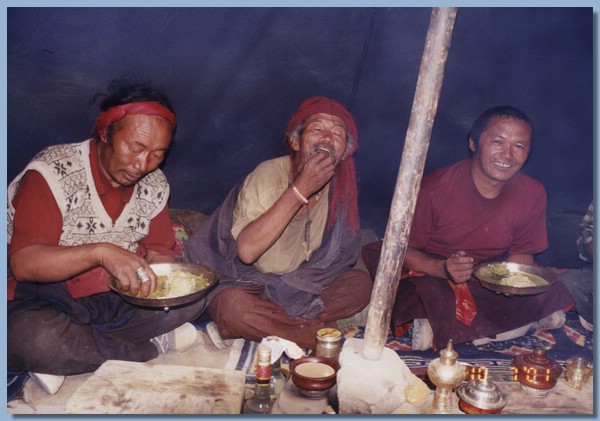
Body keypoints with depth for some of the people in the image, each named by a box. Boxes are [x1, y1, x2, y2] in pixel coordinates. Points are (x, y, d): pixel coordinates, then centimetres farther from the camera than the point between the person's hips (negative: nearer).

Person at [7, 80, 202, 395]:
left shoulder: (154, 185, 1)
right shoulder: (51, 174, -16)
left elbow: (159, 253, 6)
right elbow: (23, 263, -23)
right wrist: (101, 252, -39)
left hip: (116, 299, 5)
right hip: (46, 301, -5)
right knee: (30, 335, -38)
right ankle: (156, 345, -16)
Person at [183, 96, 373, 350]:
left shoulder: (341, 186, -5)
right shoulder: (268, 175, -19)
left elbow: (338, 256, 2)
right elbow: (247, 250, -33)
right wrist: (301, 189, -33)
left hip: (303, 286, 5)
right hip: (247, 284, -5)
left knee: (361, 284, -16)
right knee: (233, 307, -35)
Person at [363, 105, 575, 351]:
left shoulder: (532, 194, -6)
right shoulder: (434, 189, -19)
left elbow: (522, 254, 5)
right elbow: (404, 250, -12)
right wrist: (443, 268, -32)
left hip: (491, 281, 6)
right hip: (432, 276, -5)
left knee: (552, 313, -15)